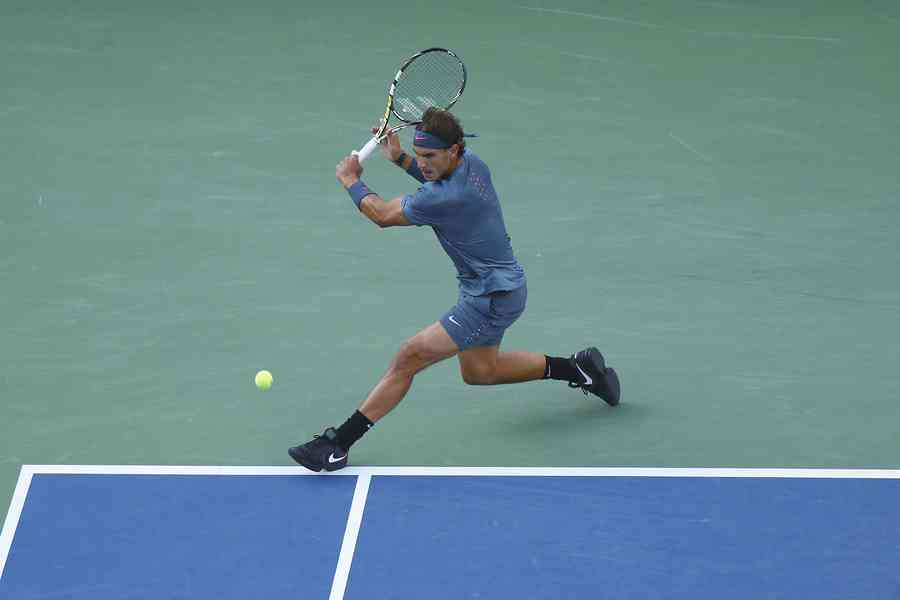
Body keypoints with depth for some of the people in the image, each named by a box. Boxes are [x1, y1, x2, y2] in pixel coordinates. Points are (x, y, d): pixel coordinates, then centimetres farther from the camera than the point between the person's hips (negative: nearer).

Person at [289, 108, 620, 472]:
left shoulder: (445, 198, -31)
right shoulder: (470, 161, -5)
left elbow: (382, 215, -15)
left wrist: (351, 182, 2)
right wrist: (401, 159, 6)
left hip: (493, 297, -10)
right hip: (495, 286, 10)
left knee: (409, 357, -15)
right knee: (478, 371, 28)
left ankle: (338, 444, -17)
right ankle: (576, 368, 37)